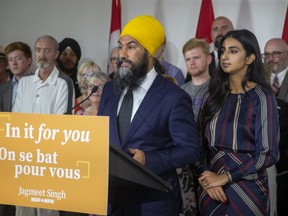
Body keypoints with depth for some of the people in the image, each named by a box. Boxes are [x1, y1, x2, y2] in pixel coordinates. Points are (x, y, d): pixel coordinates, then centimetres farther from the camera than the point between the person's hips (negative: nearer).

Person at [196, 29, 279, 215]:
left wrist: (224, 177, -15)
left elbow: (268, 154, -13)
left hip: (247, 190, -4)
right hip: (211, 190, 4)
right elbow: (201, 143, 5)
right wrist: (206, 176, -11)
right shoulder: (212, 96, 5)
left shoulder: (262, 97, -7)